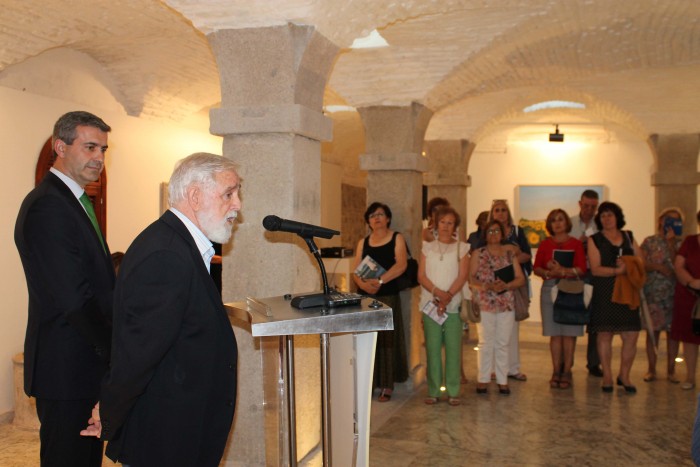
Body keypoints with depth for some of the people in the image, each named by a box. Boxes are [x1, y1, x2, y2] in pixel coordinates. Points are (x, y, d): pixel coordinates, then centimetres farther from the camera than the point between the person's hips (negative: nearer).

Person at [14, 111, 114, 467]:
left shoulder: (73, 201, 15)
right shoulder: (46, 207, -19)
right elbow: (73, 299, -23)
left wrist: (110, 349, 6)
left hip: (85, 366, 10)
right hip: (66, 368, -10)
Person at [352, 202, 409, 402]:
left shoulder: (397, 238, 2)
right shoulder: (363, 242, 12)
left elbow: (401, 265, -12)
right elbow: (356, 270, 4)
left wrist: (380, 281, -24)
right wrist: (363, 284, -17)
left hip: (388, 296, -3)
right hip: (365, 296, 3)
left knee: (387, 340, -1)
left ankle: (387, 386, 5)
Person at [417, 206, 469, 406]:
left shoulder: (461, 248, 7)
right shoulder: (428, 247, 11)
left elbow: (462, 276, -3)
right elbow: (421, 275, 2)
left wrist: (448, 297, -15)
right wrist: (437, 292, -14)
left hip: (453, 305, -1)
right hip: (430, 304, 1)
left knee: (453, 348, -2)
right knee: (432, 348, 1)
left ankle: (453, 392, 6)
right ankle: (433, 391, 8)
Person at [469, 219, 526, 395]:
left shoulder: (510, 253, 9)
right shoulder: (478, 254, 3)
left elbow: (521, 279, 5)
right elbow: (471, 279, -4)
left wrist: (506, 285, -13)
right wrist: (488, 286, -19)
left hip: (506, 304, 2)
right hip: (485, 303, -2)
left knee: (503, 343, 5)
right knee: (486, 343, 2)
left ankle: (502, 381, 11)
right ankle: (483, 380, 9)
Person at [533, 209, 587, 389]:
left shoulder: (576, 243, 5)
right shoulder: (545, 244, 10)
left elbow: (582, 269, -4)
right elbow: (536, 268, 5)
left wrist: (564, 271, -18)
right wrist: (549, 273, -13)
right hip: (550, 288, 1)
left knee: (569, 332, 0)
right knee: (554, 333, 2)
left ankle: (566, 372, 6)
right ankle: (556, 371, 9)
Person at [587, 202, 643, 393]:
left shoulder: (629, 237, 14)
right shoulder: (594, 240, 2)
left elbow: (640, 261, 10)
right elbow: (595, 269, -7)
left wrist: (629, 265, -10)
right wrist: (617, 270, -19)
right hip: (605, 293, -3)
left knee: (631, 336, -1)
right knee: (605, 334, 1)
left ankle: (624, 375, 14)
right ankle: (607, 376, 12)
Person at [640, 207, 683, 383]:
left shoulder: (680, 243, 6)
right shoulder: (650, 242, 7)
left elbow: (677, 265, -8)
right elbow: (642, 264, 0)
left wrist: (671, 242, -9)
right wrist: (659, 267, -13)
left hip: (674, 293, 1)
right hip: (653, 292, -1)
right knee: (652, 330, 0)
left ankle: (671, 370, 11)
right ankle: (651, 369, 9)